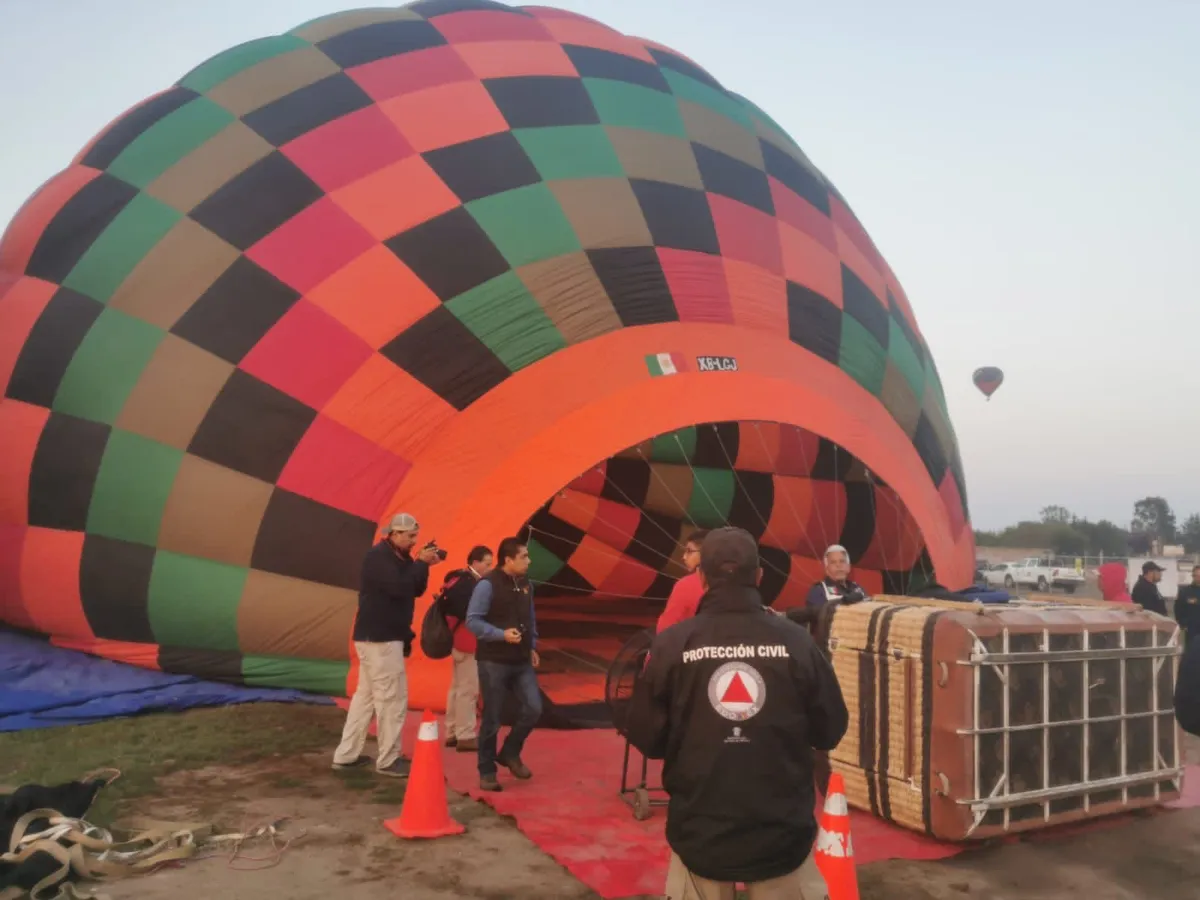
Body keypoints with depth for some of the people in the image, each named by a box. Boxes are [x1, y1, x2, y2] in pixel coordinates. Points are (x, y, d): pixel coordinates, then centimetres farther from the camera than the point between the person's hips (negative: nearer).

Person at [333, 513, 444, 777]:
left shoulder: (399, 558, 14)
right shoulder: (378, 556, -15)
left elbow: (416, 590, 12)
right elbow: (398, 587, -27)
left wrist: (424, 565, -3)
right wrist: (421, 563, -18)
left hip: (383, 636, 10)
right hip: (379, 638, -10)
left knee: (367, 695, 13)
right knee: (392, 697, -6)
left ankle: (346, 755, 19)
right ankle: (388, 761, 2)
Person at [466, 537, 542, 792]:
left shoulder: (526, 584, 9)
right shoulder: (488, 585, -14)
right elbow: (472, 621, -16)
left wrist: (532, 647, 10)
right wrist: (502, 634, -26)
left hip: (521, 661, 6)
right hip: (493, 661, -6)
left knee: (533, 708, -2)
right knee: (492, 719, 2)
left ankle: (510, 753, 21)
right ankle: (486, 771, 18)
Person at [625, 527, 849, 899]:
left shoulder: (672, 644, -12)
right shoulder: (796, 641, -10)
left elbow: (645, 736, -5)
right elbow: (831, 731, -1)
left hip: (700, 830, -1)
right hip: (781, 830, 1)